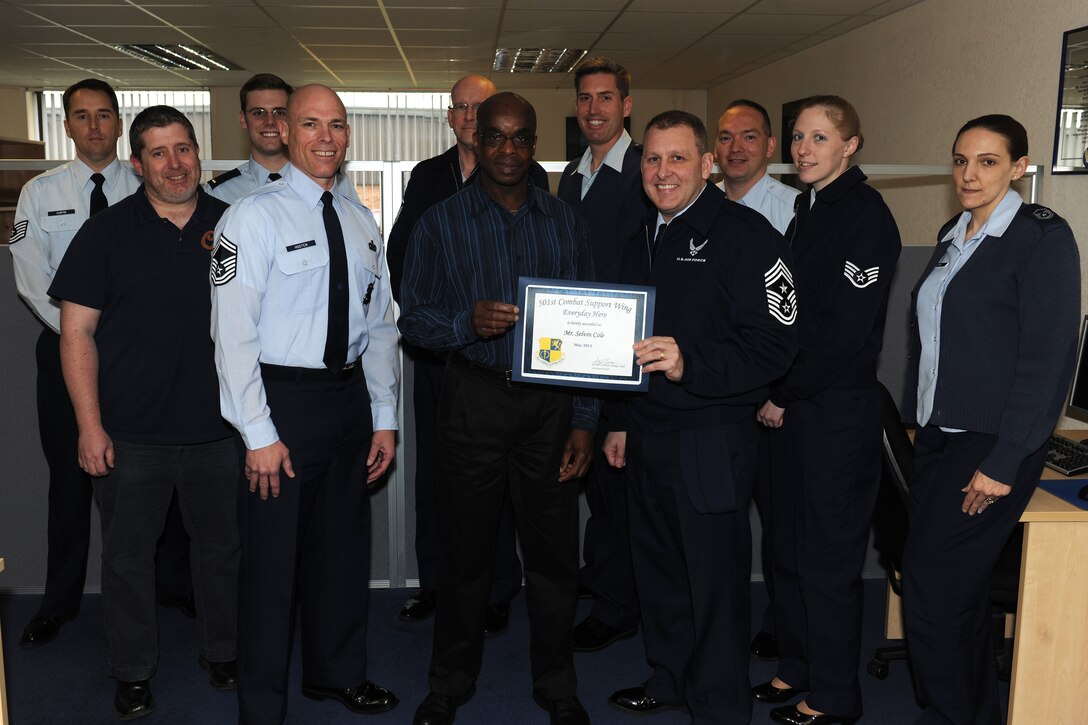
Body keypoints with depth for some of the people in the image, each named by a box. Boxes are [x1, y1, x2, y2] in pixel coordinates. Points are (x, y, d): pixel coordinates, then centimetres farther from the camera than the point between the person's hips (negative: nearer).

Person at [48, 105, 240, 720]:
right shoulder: (106, 233, -1)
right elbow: (77, 331, -3)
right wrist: (91, 426, -9)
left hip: (218, 429, 2)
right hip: (130, 434, -1)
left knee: (222, 546, 13)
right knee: (129, 553, 10)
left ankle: (223, 653, 33)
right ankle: (134, 673, 27)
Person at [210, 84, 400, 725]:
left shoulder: (361, 220, 10)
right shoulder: (254, 216, -9)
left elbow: (380, 325, 12)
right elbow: (234, 332, -13)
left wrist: (385, 417, 8)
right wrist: (259, 434, -16)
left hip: (349, 393, 6)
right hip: (283, 399, -6)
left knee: (344, 544, 18)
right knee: (274, 556, 3)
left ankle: (337, 671, 39)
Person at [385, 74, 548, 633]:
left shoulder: (528, 179, 0)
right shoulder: (426, 176, 13)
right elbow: (398, 250, 12)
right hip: (434, 346, 4)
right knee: (433, 466, 11)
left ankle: (497, 591, 14)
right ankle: (434, 582, 24)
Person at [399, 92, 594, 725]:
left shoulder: (566, 221, 7)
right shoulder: (442, 223, 3)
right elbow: (412, 318, 1)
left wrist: (584, 419, 1)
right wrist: (468, 322, -20)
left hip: (550, 403, 1)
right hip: (475, 401, -1)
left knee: (555, 552, 6)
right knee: (467, 548, 9)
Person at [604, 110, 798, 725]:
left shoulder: (745, 234, -11)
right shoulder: (643, 242, 14)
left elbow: (775, 343, -18)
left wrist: (690, 365, -29)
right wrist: (620, 421, 21)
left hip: (711, 441, -7)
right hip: (646, 437, 8)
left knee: (715, 579, 3)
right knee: (658, 567, 18)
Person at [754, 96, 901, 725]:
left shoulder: (866, 216, -12)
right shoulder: (806, 212, 13)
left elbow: (846, 329, -18)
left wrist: (784, 394, -11)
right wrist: (774, 393, 4)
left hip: (840, 410, -8)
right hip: (792, 407, 8)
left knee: (829, 557, 3)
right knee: (789, 547, 15)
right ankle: (797, 669, 31)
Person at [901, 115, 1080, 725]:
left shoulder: (1043, 236, -11)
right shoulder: (954, 236, 13)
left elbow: (1047, 358, -16)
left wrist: (1004, 463, -19)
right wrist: (920, 420, 13)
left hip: (991, 445, -7)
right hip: (938, 435, 7)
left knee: (934, 589, -5)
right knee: (960, 589, 14)